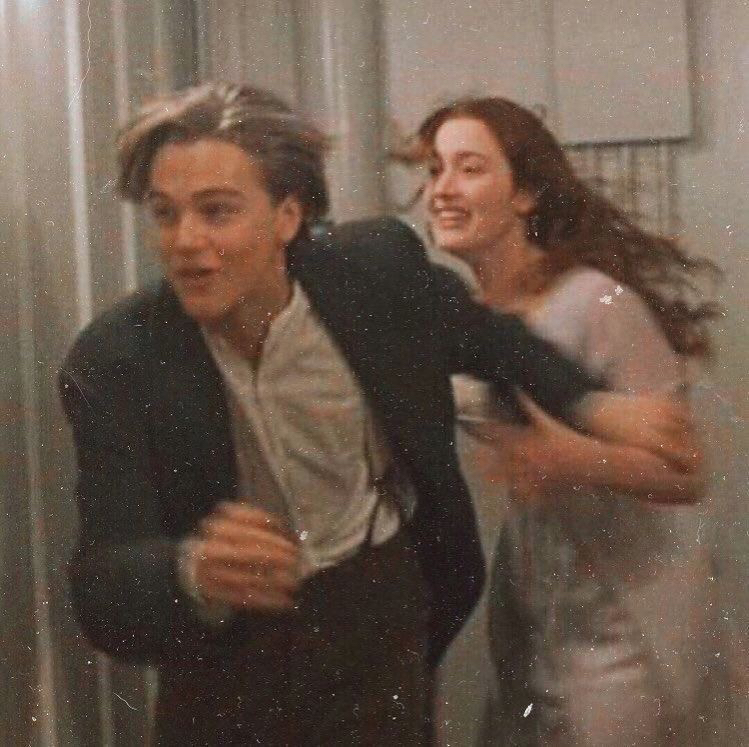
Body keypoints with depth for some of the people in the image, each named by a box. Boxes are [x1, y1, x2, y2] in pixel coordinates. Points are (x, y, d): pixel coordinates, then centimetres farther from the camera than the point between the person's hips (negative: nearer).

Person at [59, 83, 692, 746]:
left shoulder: (375, 268, -17)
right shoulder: (114, 362, -21)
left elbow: (480, 333, 6)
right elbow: (105, 592, -26)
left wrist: (593, 406, -2)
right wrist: (194, 574, -47)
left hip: (381, 619, 1)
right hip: (226, 649, 0)